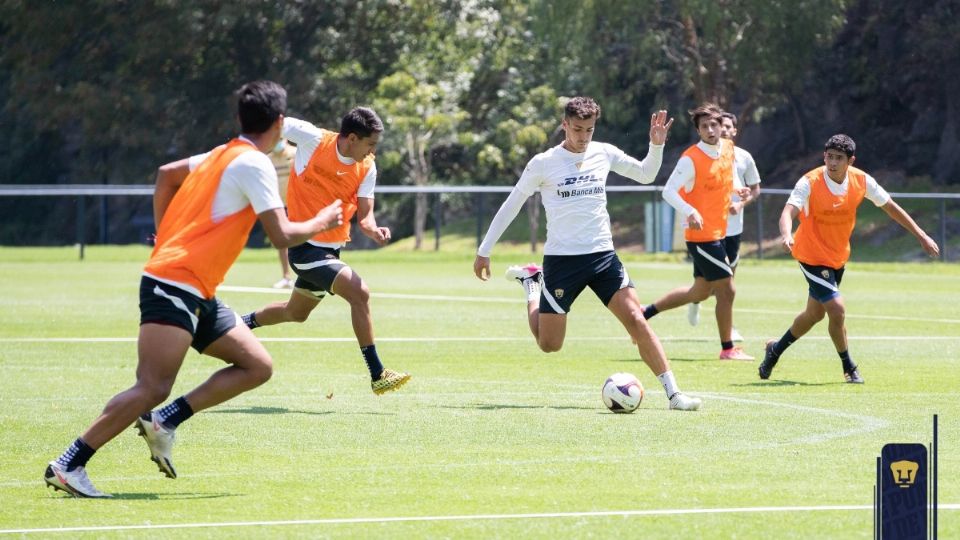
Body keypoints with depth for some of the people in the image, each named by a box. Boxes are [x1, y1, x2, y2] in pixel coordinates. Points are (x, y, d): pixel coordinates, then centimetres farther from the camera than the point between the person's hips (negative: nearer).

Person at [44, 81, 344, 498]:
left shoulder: (221, 155, 16)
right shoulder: (254, 164, -11)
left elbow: (166, 174, 31)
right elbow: (281, 235, -14)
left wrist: (165, 238, 29)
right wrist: (320, 223, 4)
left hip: (197, 295, 10)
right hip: (175, 286, -10)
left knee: (257, 367, 7)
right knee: (153, 388, -17)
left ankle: (165, 422, 3)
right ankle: (68, 466, -16)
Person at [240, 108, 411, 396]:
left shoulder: (367, 168, -2)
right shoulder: (313, 139, -17)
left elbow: (364, 213, -4)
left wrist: (374, 230, -25)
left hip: (331, 249, 8)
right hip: (306, 245, -8)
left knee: (295, 313, 25)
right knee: (359, 293, -22)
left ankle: (242, 323, 52)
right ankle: (377, 376, -18)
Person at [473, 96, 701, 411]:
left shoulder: (603, 154, 5)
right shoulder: (544, 163, -5)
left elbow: (646, 175, 17)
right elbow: (511, 205, 3)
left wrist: (657, 145, -1)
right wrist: (484, 251, 5)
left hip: (603, 255, 2)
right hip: (561, 259, -2)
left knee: (636, 319, -14)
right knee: (549, 344, 4)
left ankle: (673, 393, -13)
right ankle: (531, 283, 34)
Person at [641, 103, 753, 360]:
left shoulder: (728, 148, 5)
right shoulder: (691, 158, -18)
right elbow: (669, 191, -20)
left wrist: (736, 193, 7)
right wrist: (689, 212, -35)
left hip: (717, 232, 9)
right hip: (702, 234, -9)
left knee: (701, 292, 18)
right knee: (727, 290, -5)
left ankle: (646, 312, 30)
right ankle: (727, 349, 7)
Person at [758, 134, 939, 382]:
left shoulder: (862, 181, -9)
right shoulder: (810, 183, -22)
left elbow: (891, 207, 4)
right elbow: (788, 212, -34)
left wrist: (921, 235, 4)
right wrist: (786, 234, -56)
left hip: (839, 256, 6)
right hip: (813, 256, -6)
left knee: (815, 313, 17)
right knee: (837, 309, -17)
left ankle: (776, 349, 41)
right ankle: (849, 367, 5)